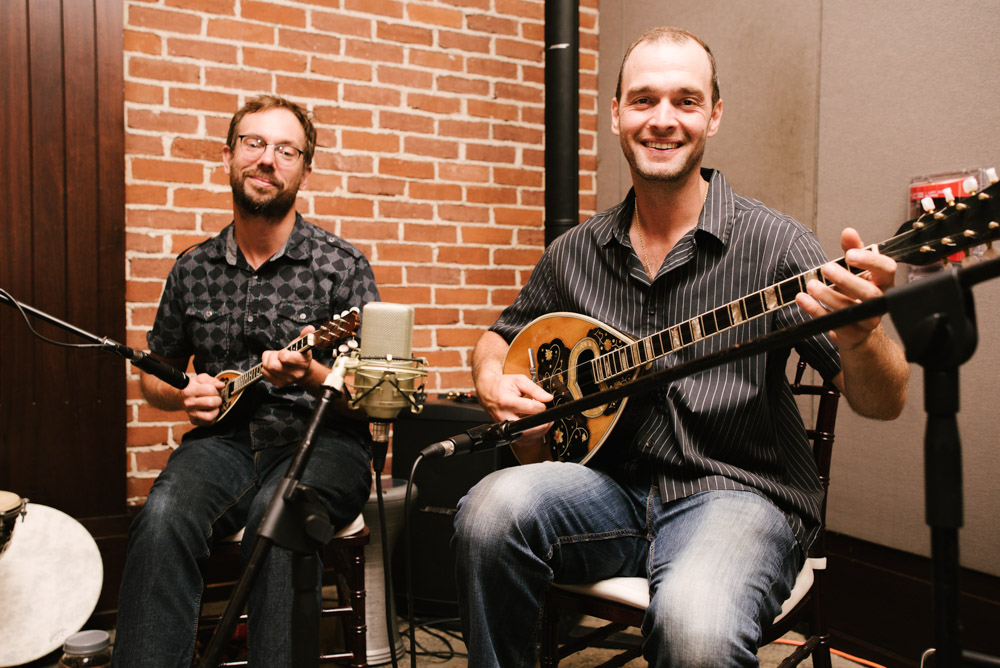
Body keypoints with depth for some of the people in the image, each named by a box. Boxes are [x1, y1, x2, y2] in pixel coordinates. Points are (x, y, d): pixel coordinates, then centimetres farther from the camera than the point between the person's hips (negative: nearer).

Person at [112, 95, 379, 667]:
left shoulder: (343, 265, -1)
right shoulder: (195, 269, 10)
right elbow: (154, 374, 23)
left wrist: (313, 375, -22)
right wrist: (183, 393, 0)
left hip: (322, 439, -2)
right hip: (224, 437, 3)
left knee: (278, 516, -34)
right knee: (163, 519, -28)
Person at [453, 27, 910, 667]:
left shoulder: (771, 242, -7)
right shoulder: (575, 253, 5)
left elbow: (883, 403, -10)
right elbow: (501, 336, 21)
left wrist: (858, 333, -32)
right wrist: (494, 378, -3)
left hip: (739, 493, -3)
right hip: (612, 487, 4)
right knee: (493, 507, -25)